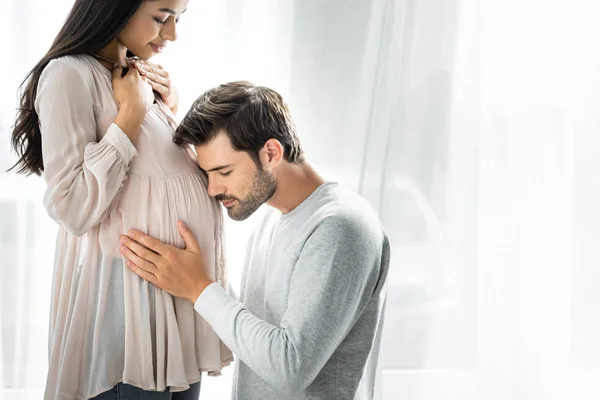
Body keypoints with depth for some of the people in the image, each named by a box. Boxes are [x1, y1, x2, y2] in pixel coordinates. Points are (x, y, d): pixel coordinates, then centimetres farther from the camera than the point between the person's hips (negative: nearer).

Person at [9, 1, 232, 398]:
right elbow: (73, 209, -20)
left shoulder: (146, 79, 13)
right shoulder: (71, 74, -11)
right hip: (128, 289, -8)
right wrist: (131, 112, -15)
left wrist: (172, 111, 5)